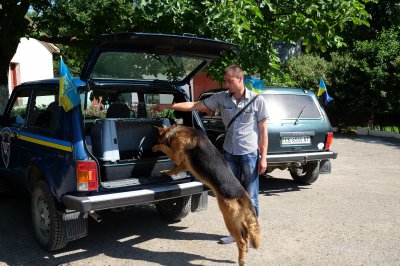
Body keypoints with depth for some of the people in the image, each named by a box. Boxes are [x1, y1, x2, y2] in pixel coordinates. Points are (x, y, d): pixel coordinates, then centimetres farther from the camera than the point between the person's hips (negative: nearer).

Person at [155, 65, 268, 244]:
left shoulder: (257, 100, -8)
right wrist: (167, 106, -2)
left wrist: (263, 157, -7)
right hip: (229, 153, 4)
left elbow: (263, 130, -5)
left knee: (250, 197, 5)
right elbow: (194, 105, 1)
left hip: (250, 154, -4)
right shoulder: (222, 98, 0)